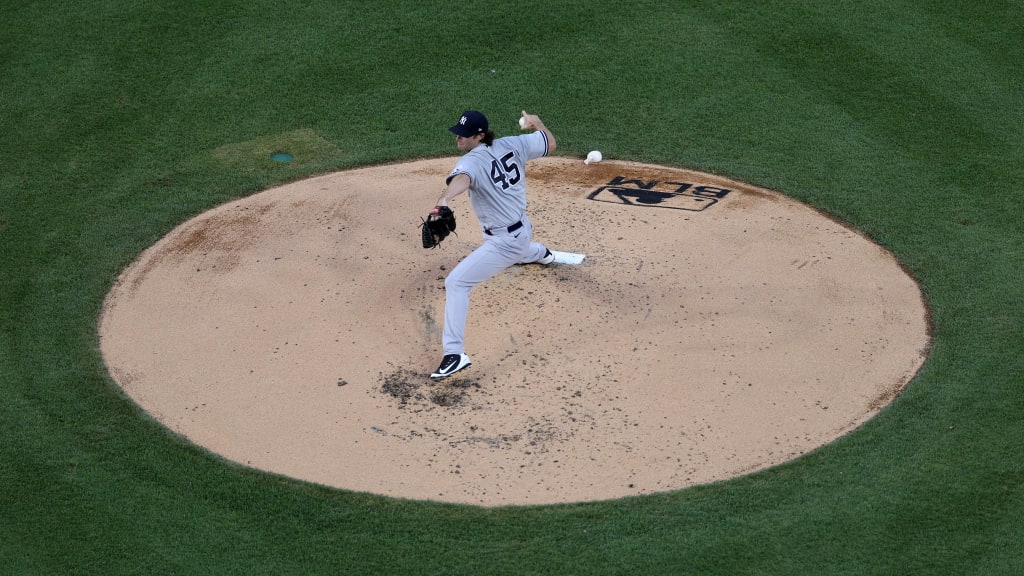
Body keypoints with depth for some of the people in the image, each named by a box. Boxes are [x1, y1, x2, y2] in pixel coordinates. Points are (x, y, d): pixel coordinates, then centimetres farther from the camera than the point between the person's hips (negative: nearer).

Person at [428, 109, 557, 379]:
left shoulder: (472, 161, -23)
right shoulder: (512, 144, -3)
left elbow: (462, 178, -48)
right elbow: (550, 144, 10)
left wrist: (444, 199, -67)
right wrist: (536, 123, 29)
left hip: (504, 242, -9)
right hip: (523, 228, 9)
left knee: (455, 283, -12)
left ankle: (455, 354, -20)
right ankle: (540, 253, 84)